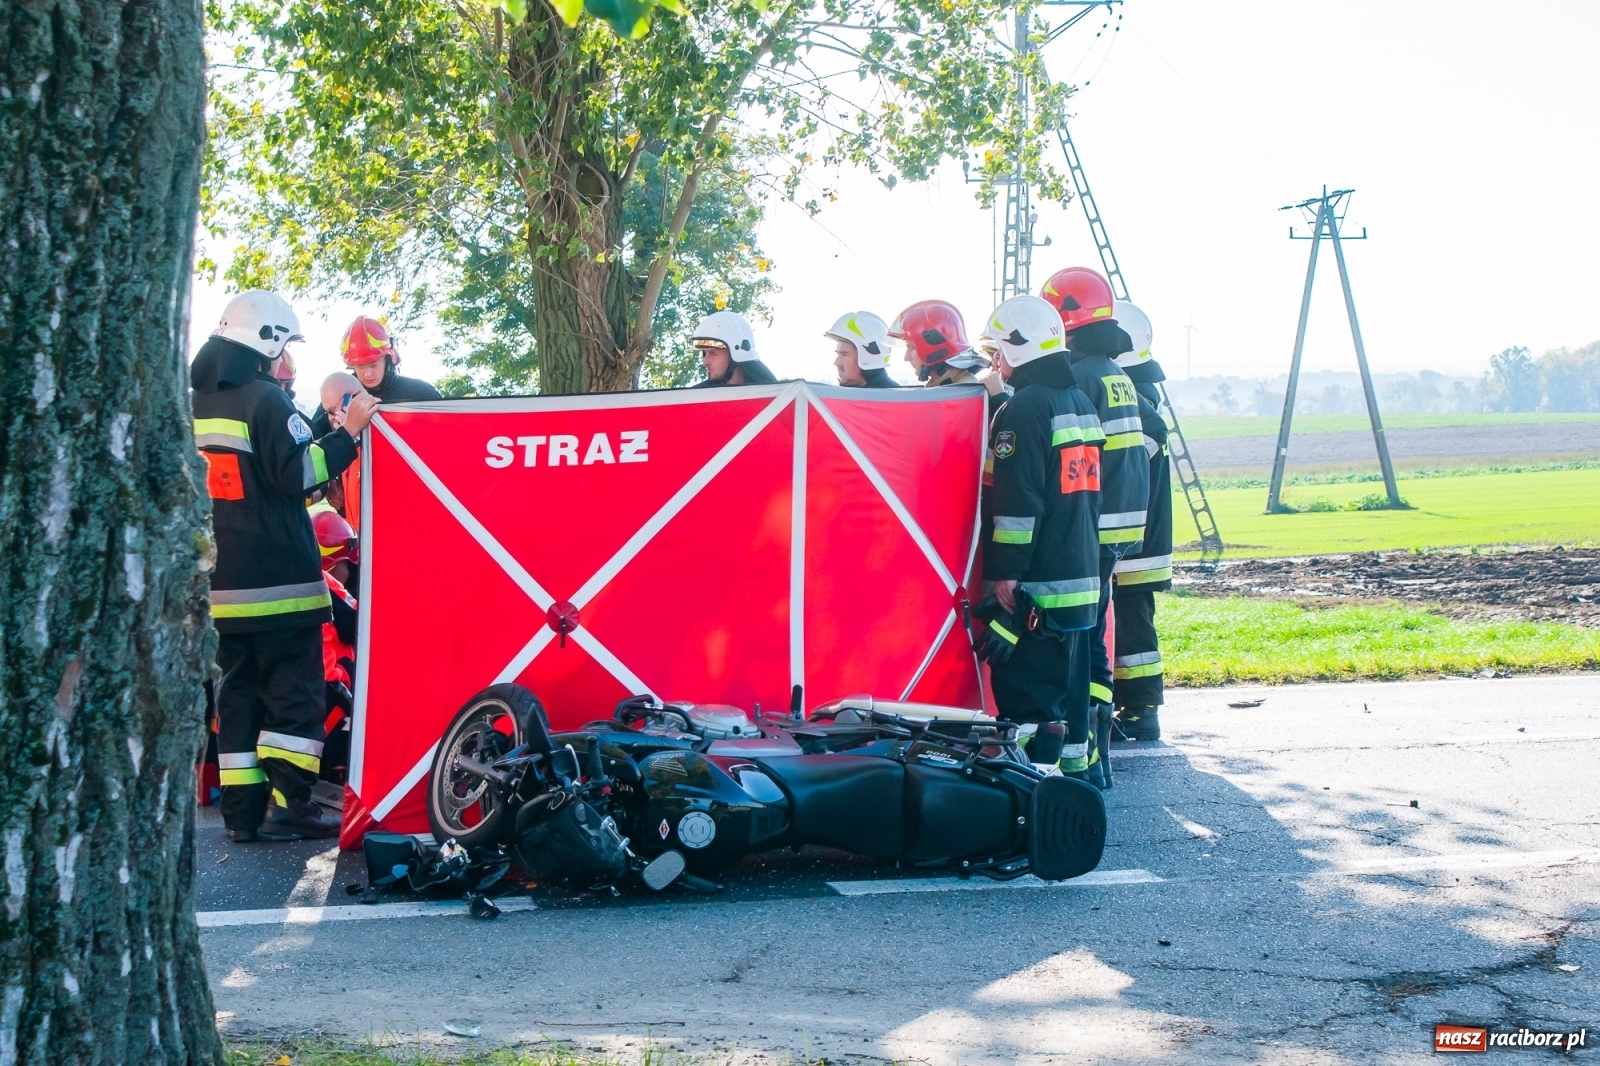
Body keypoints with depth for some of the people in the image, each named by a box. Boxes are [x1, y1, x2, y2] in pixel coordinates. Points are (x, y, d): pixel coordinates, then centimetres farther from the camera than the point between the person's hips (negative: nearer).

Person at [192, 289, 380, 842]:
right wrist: (348, 432, -14)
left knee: (237, 691, 9)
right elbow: (297, 473, -18)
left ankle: (243, 811, 9)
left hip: (223, 584, 7)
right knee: (294, 693, -3)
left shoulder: (195, 403, 14)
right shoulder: (265, 399, -11)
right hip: (278, 581, -7)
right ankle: (289, 805, -8)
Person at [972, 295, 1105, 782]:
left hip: (1034, 583, -9)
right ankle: (1076, 768, 23)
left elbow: (1016, 501, -19)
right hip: (1081, 575, 9)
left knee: (1026, 692, -6)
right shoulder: (1081, 401, 15)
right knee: (1069, 681, 16)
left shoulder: (1025, 407, -14)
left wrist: (1006, 573, -17)